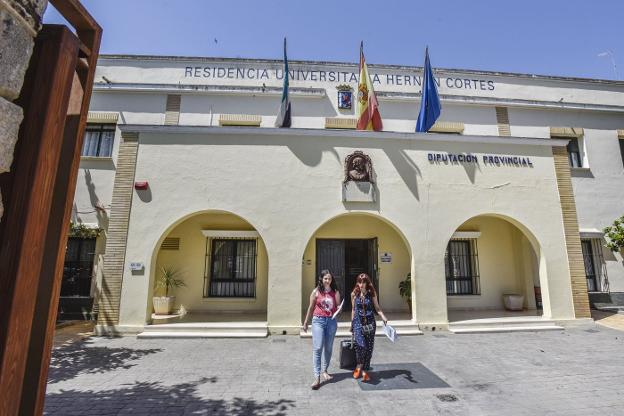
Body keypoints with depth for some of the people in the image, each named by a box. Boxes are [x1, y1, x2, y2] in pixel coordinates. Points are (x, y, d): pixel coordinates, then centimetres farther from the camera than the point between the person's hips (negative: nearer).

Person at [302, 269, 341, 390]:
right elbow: (311, 307, 6)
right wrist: (305, 322, 11)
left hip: (331, 321, 2)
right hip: (318, 321, -2)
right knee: (317, 348, -9)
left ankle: (324, 371, 31)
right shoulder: (316, 291, -2)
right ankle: (317, 377, -5)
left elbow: (338, 307, 3)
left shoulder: (335, 292, 2)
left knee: (328, 348, 12)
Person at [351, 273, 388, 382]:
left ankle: (365, 370, 19)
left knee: (369, 347, 4)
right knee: (361, 345, -16)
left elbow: (377, 307, 4)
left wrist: (383, 317, -13)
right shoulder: (354, 294, 1)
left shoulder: (372, 293, 0)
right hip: (358, 322, -1)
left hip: (370, 322, 1)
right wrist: (352, 323, 15)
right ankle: (359, 366, 8)